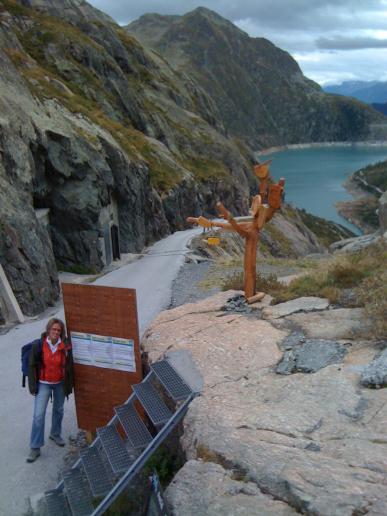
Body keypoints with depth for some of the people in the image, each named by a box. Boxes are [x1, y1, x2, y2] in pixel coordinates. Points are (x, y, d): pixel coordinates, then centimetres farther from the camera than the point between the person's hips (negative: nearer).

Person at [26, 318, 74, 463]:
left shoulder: (65, 346, -13)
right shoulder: (38, 345, -17)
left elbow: (69, 367, -2)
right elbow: (32, 366, -7)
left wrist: (68, 386, 1)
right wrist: (33, 386, -7)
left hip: (60, 384, 2)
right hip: (43, 384, -2)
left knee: (58, 410, 18)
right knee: (38, 415, -5)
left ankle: (55, 434, 43)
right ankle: (35, 447, 5)